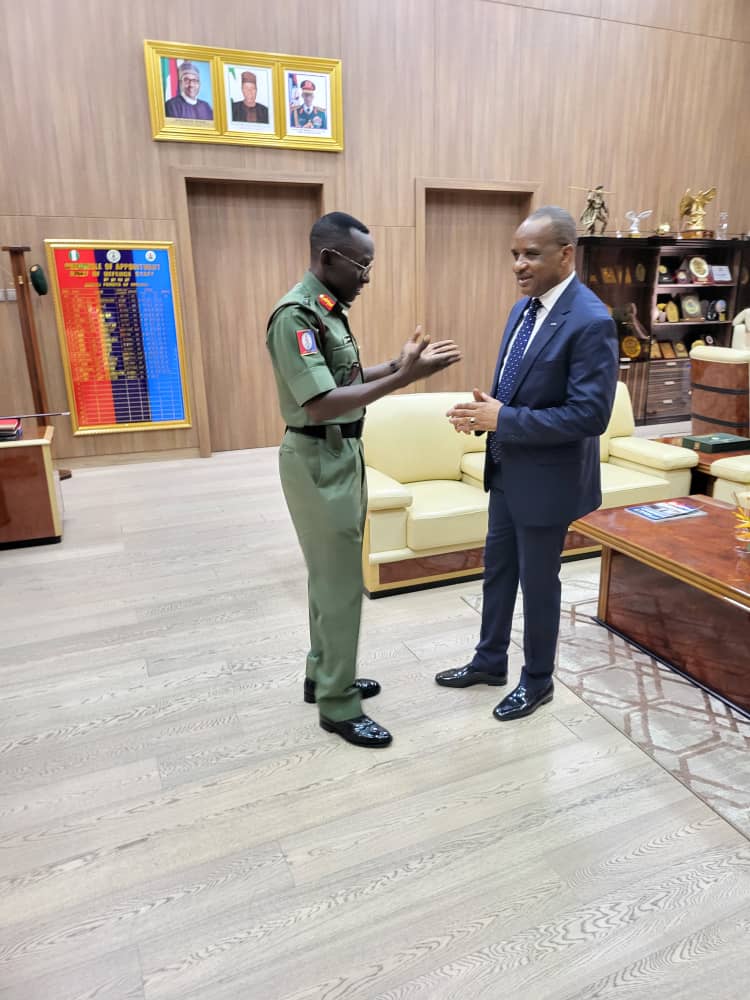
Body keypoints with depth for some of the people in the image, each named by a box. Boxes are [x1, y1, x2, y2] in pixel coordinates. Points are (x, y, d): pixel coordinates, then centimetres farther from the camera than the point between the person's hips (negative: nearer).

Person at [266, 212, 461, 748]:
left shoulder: (328, 310, 11)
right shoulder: (296, 315, -20)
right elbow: (321, 403, -28)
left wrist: (398, 364, 3)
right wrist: (402, 379, -29)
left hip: (343, 455, 10)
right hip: (319, 461, -10)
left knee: (332, 574, 18)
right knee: (341, 583, -1)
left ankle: (324, 675, 34)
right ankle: (338, 705, 15)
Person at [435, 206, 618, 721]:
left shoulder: (591, 321, -21)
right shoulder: (524, 307, 6)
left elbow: (590, 415, -25)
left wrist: (502, 419, -25)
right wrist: (486, 409, -6)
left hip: (547, 479, -8)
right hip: (507, 470, 9)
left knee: (538, 582, 9)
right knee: (497, 569, 19)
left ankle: (538, 680, 32)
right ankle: (490, 661, 40)